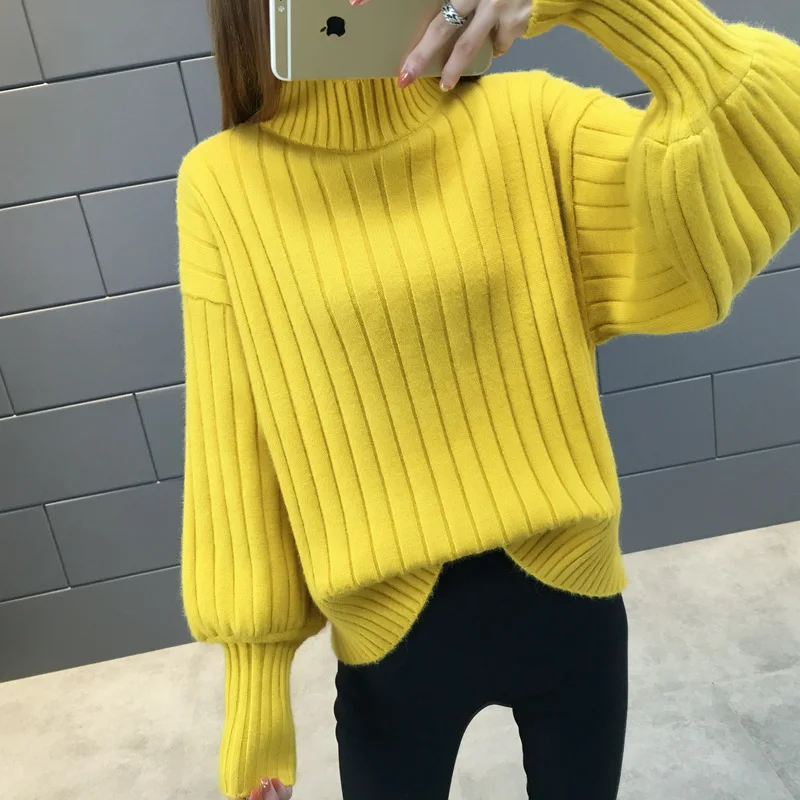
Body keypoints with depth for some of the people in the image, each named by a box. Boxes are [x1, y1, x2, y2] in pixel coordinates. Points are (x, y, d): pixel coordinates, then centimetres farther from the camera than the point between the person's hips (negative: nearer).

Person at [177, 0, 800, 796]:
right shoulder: (225, 185, -10)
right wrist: (253, 685, -4)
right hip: (390, 636, -1)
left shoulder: (526, 120, -8)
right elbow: (231, 457, -8)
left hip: (569, 599, 2)